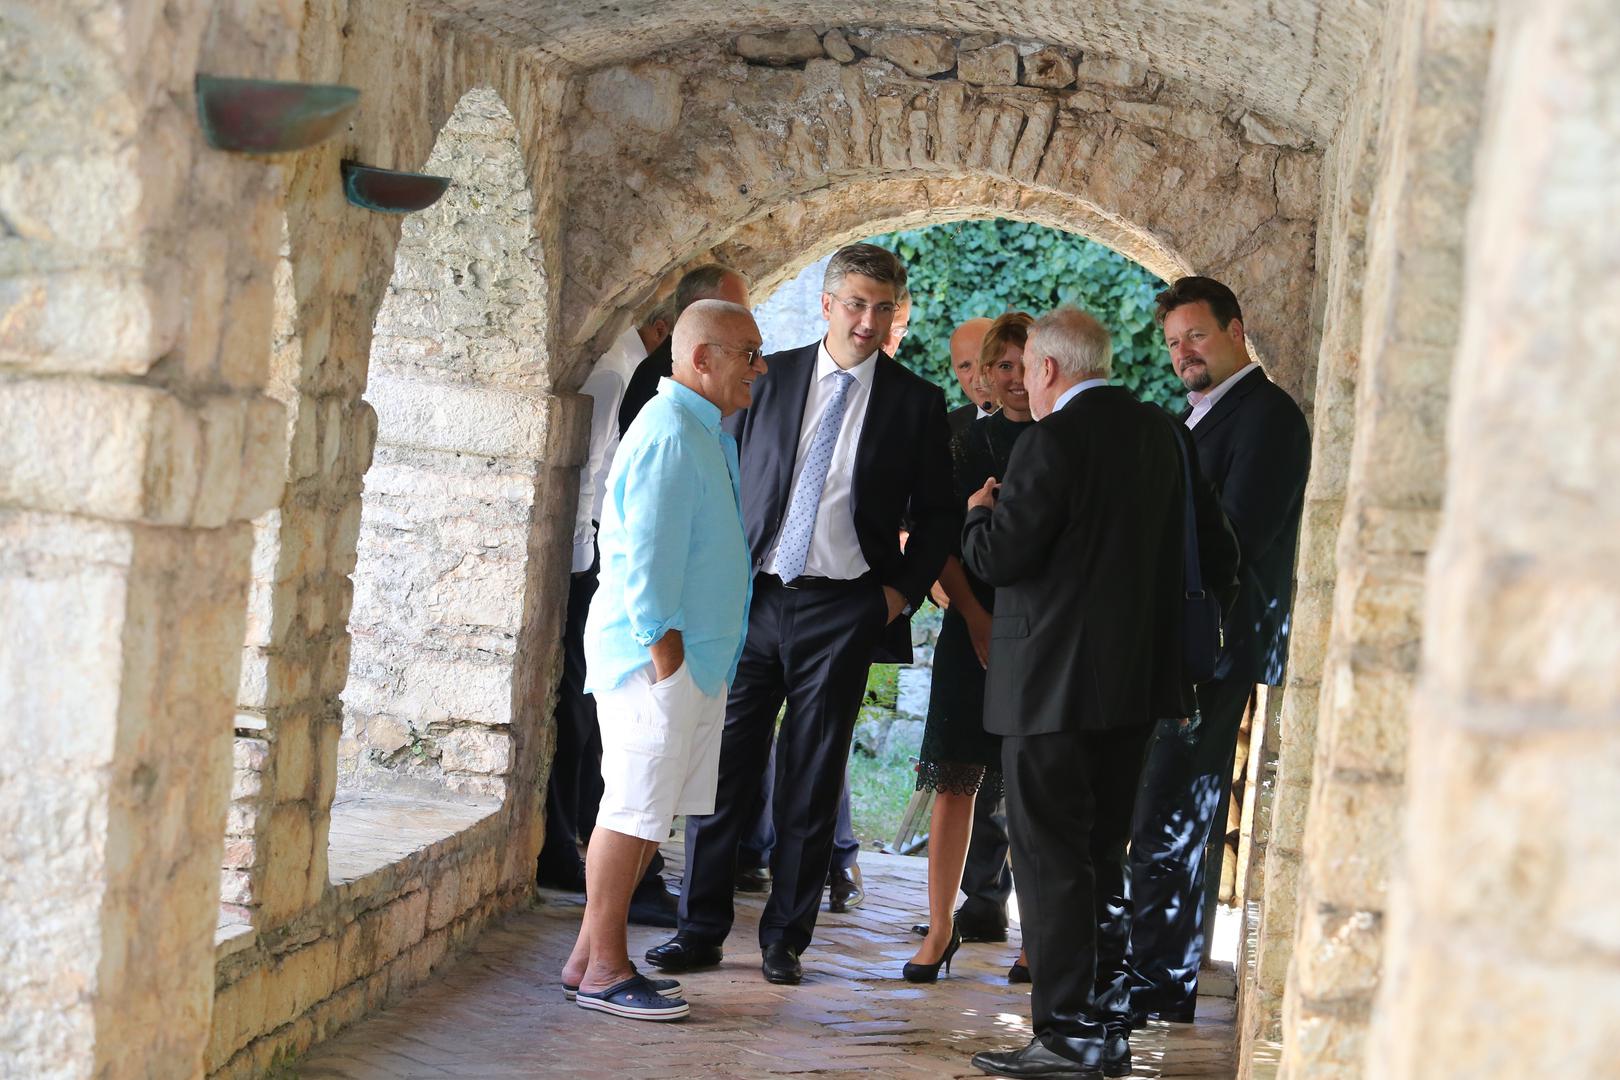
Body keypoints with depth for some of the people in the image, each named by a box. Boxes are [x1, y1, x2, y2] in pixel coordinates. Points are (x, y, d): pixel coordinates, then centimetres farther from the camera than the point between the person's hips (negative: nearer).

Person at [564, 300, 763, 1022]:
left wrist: (698, 654, 17)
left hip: (696, 657, 10)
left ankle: (591, 958, 18)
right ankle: (604, 971, 1)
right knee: (635, 810, -5)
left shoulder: (707, 433, 18)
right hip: (658, 656, -10)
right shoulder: (670, 432, -15)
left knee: (649, 812, 12)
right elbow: (646, 549, -19)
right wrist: (663, 644, -19)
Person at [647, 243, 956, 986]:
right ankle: (700, 930, 9)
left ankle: (784, 940, 12)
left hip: (842, 611, -1)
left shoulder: (916, 403, 4)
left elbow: (936, 514, 10)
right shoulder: (769, 378, 6)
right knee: (722, 765, 1)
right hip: (751, 598, 1)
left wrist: (904, 589, -2)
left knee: (811, 783, 3)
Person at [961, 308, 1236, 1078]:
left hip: (1055, 683, -8)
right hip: (1137, 678, 8)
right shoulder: (1164, 435, 9)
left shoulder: (1053, 442, -14)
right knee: (1101, 855, 16)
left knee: (1051, 859, -2)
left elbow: (998, 558, -17)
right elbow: (1216, 557, 14)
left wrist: (982, 514, 3)